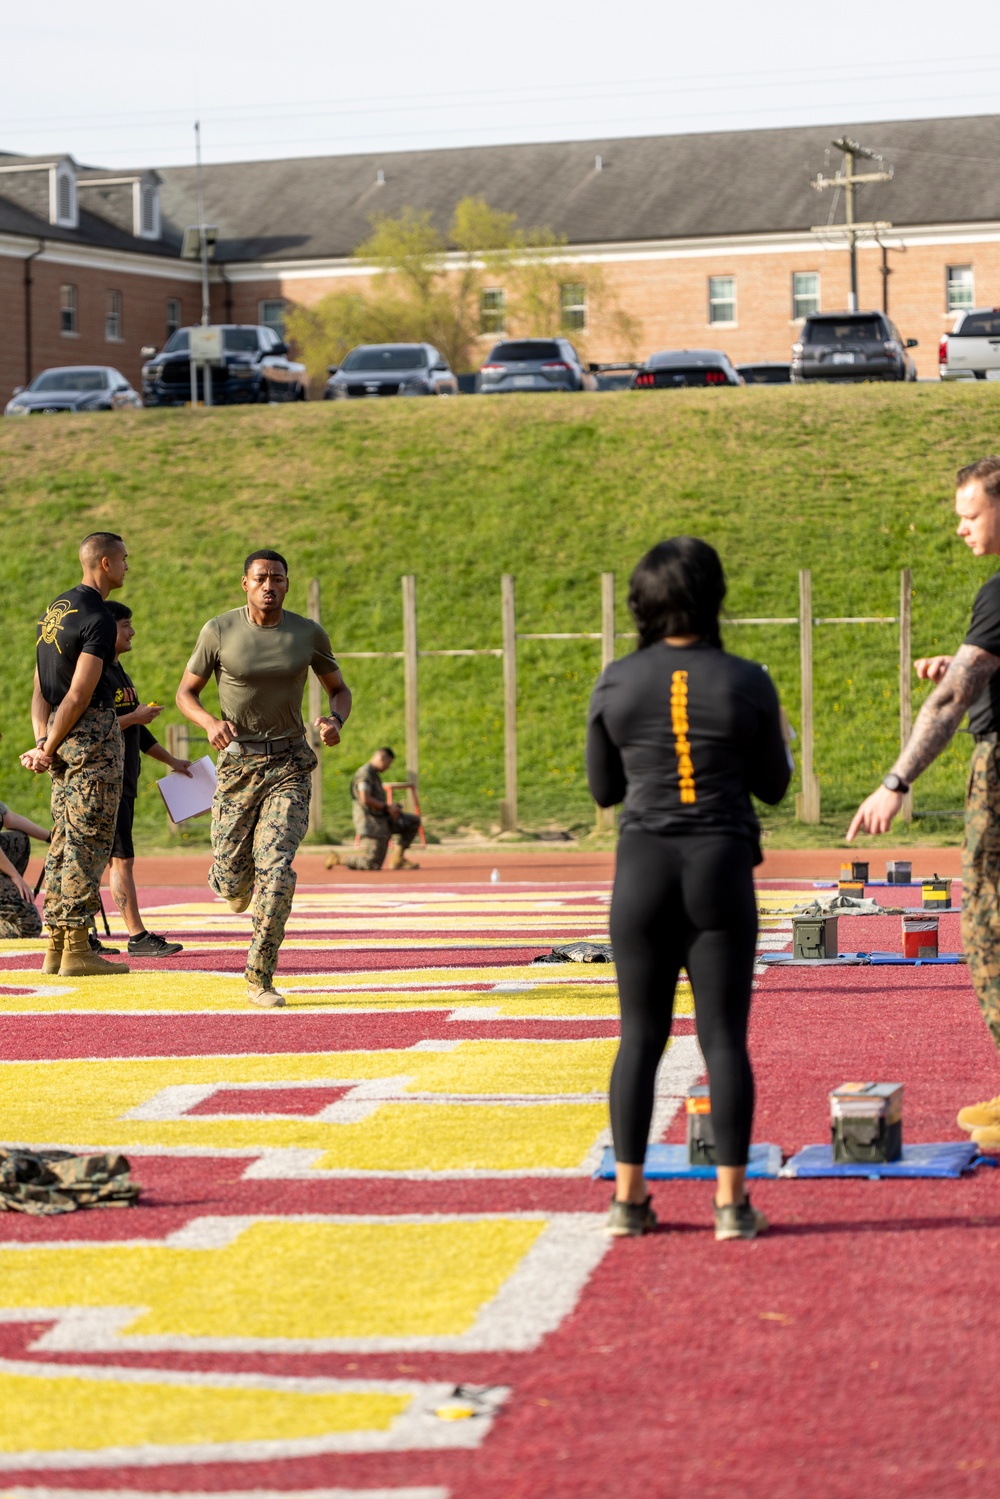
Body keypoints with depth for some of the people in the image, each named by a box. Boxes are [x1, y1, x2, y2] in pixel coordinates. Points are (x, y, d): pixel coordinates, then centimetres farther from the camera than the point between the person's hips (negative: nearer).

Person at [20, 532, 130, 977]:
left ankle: (55, 947, 12)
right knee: (89, 840, -6)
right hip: (93, 731, -9)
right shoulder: (98, 619, -14)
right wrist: (48, 749, -10)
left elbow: (40, 688, 9)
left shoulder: (55, 609, 14)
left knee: (65, 839, 11)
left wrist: (43, 742, 0)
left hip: (61, 734, 9)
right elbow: (79, 695, -17)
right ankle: (76, 949, -6)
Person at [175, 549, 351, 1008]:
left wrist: (335, 720, -11)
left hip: (289, 767, 0)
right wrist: (211, 723, -18)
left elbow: (339, 689, 12)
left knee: (276, 871, -16)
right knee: (230, 881, 1)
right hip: (237, 763, 0)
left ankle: (260, 978, -5)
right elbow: (186, 693, 3)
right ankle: (239, 880, 42)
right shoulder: (219, 631, -6)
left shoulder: (309, 634, -2)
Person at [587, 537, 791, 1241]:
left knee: (641, 1036, 9)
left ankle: (629, 1196, 9)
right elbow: (773, 786, 7)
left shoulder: (616, 683, -1)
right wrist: (778, 739, 26)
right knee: (725, 1036, 2)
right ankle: (732, 1202, 1)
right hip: (723, 866, -1)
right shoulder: (748, 683, -4)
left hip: (644, 867, 1)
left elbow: (603, 788, 9)